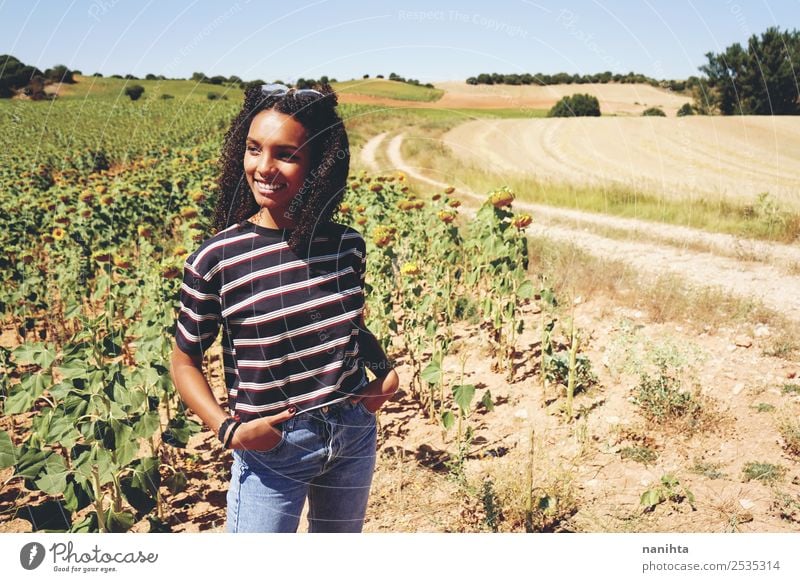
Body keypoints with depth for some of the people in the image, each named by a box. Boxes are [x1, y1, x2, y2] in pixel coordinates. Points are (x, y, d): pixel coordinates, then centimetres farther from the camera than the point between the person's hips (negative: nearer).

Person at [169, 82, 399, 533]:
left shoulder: (349, 246, -6)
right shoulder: (215, 260, -15)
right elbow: (184, 361, -3)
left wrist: (386, 370, -4)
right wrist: (227, 428, -16)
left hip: (354, 436, 4)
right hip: (271, 448, -4)